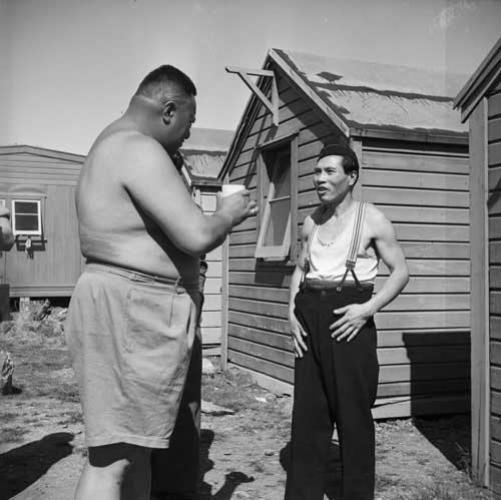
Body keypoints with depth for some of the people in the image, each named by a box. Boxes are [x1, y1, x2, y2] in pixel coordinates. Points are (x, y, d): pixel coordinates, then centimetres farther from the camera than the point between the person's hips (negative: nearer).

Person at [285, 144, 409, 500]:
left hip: (348, 322, -5)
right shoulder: (311, 223, 12)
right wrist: (293, 311, 5)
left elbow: (401, 271, -2)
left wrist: (368, 308, -15)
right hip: (310, 319, 5)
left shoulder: (372, 219, -3)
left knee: (353, 414, 1)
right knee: (307, 414, 7)